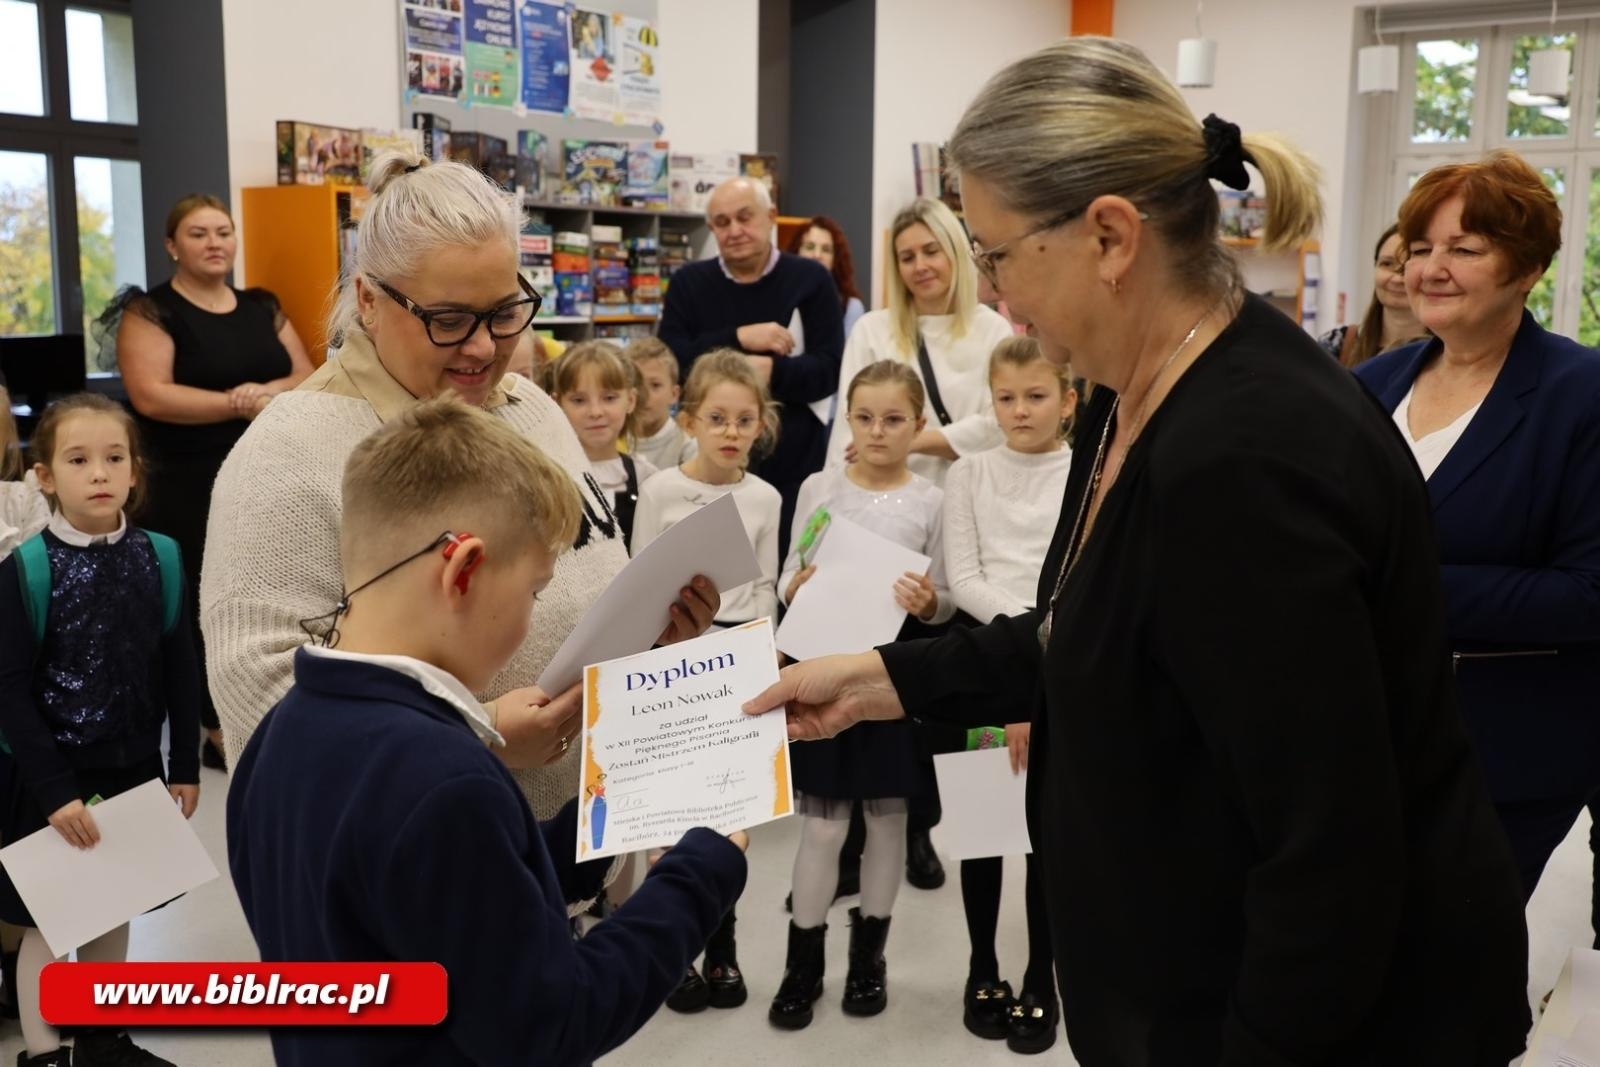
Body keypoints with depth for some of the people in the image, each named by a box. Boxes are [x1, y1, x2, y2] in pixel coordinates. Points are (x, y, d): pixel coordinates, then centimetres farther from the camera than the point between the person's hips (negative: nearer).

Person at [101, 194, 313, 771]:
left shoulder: (262, 307, 14)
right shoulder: (150, 311, -3)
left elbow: (308, 377, 7)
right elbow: (151, 397, -16)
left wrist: (268, 390, -14)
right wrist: (239, 404, -17)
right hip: (190, 489, -5)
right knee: (206, 605, 0)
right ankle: (219, 729, 11)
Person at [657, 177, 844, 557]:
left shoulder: (810, 280, 4)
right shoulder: (688, 283, 9)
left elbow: (828, 370, -5)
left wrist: (772, 372, -22)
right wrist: (738, 338, -13)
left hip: (792, 469, -1)